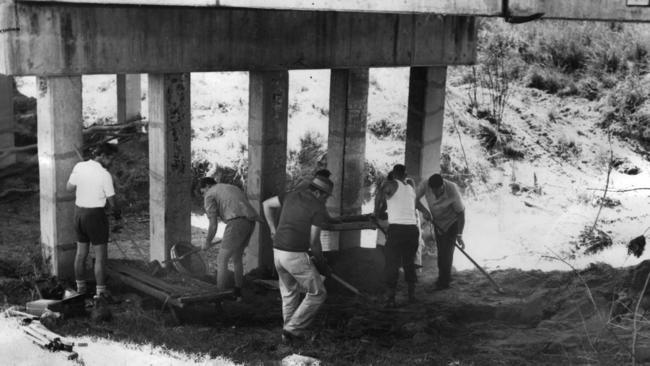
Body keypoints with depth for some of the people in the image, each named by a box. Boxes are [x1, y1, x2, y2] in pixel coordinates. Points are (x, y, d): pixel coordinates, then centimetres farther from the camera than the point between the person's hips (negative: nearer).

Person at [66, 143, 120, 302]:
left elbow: (69, 188, 9)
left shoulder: (79, 167, -2)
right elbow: (112, 201, -11)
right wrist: (117, 212, 9)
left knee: (81, 252, 18)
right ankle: (100, 291, 3)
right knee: (101, 255, 2)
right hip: (95, 215, -6)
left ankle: (80, 287, 30)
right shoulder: (105, 175, -17)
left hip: (79, 212, 6)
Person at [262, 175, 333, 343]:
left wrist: (273, 229, 25)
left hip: (278, 252, 8)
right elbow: (313, 240, -12)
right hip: (296, 255, -7)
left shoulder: (292, 195, 10)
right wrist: (321, 260, 6)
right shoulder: (319, 208, -9)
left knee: (289, 293, 23)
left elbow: (267, 204, 21)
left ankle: (290, 332, 29)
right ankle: (292, 329, 6)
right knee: (317, 293, 7)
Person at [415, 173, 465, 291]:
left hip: (452, 222, -4)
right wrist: (424, 210, -32)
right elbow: (415, 199, -12)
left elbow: (461, 212, -24)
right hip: (437, 222, 4)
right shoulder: (425, 185, -28)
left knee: (446, 251, -11)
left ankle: (443, 282, 0)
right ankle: (445, 278, 26)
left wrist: (459, 235, -26)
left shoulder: (452, 190, -35)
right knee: (440, 251, 10)